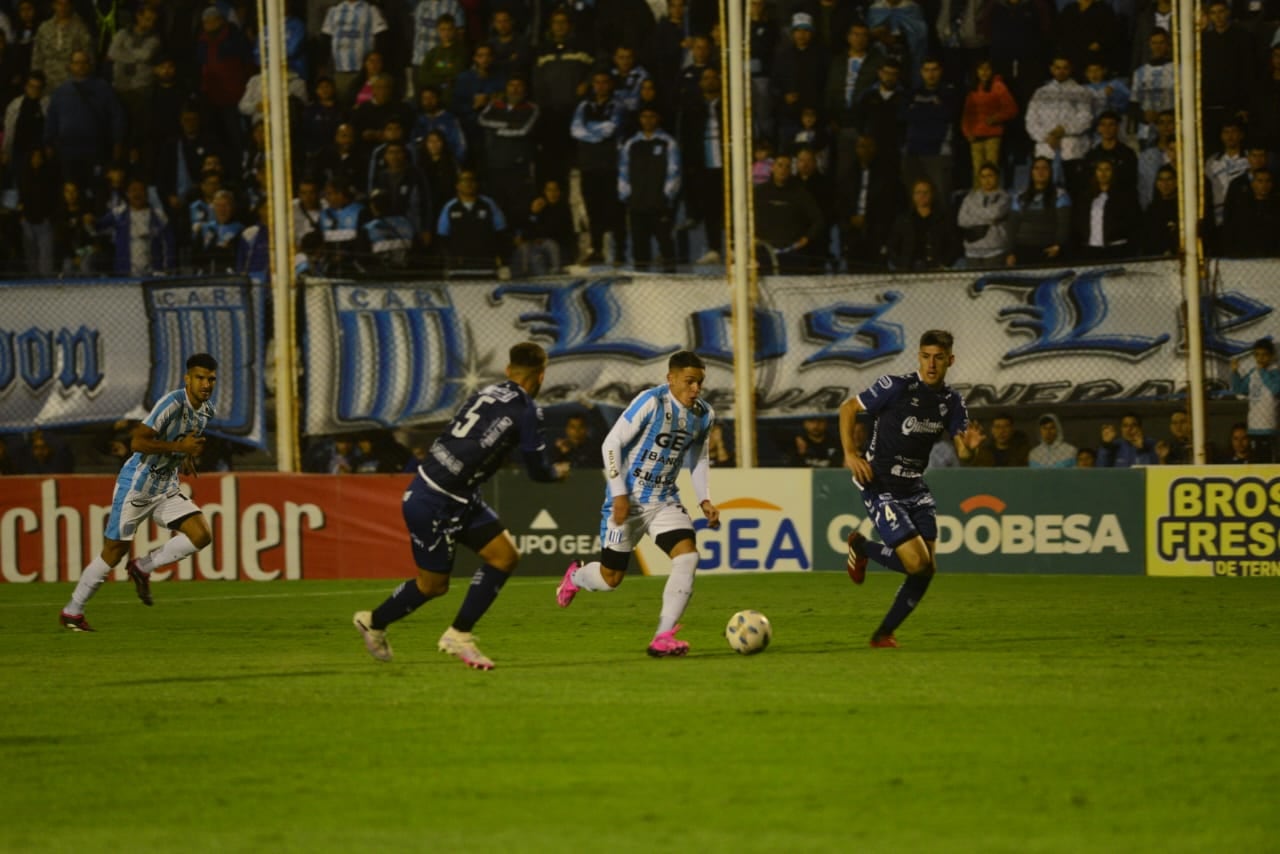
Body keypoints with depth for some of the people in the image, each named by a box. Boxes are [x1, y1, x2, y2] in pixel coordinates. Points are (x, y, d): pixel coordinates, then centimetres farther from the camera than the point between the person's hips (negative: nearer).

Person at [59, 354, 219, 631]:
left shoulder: (206, 410, 4)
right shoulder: (173, 403, -23)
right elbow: (137, 442, -29)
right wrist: (179, 447, -29)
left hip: (166, 489, 7)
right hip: (136, 486, -7)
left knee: (201, 534, -10)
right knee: (114, 551, -2)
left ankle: (143, 568, 8)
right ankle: (72, 611, 13)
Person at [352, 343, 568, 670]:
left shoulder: (486, 393, 7)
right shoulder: (526, 410, -14)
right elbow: (538, 471, -8)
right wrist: (559, 472, 13)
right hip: (434, 504, -8)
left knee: (505, 556, 6)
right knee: (433, 584, 7)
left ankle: (459, 635, 13)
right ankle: (374, 622, 28)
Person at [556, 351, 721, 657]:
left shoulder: (704, 415, 1)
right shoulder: (651, 402, -18)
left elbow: (699, 459, 17)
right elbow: (612, 443, -16)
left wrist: (705, 499, 3)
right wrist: (619, 493, -20)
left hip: (664, 500, 5)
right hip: (628, 499, -5)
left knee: (687, 555, -20)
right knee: (611, 578, 3)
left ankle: (663, 637, -17)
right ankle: (574, 577, 41)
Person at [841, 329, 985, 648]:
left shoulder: (951, 401, 3)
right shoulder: (896, 387, -14)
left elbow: (961, 454, 3)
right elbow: (848, 408, -5)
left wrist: (969, 446, -22)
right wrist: (850, 453, -15)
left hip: (915, 489, 6)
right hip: (880, 487, -6)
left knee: (927, 570, 0)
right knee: (917, 562, -17)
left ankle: (884, 634, 15)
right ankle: (861, 547, 12)